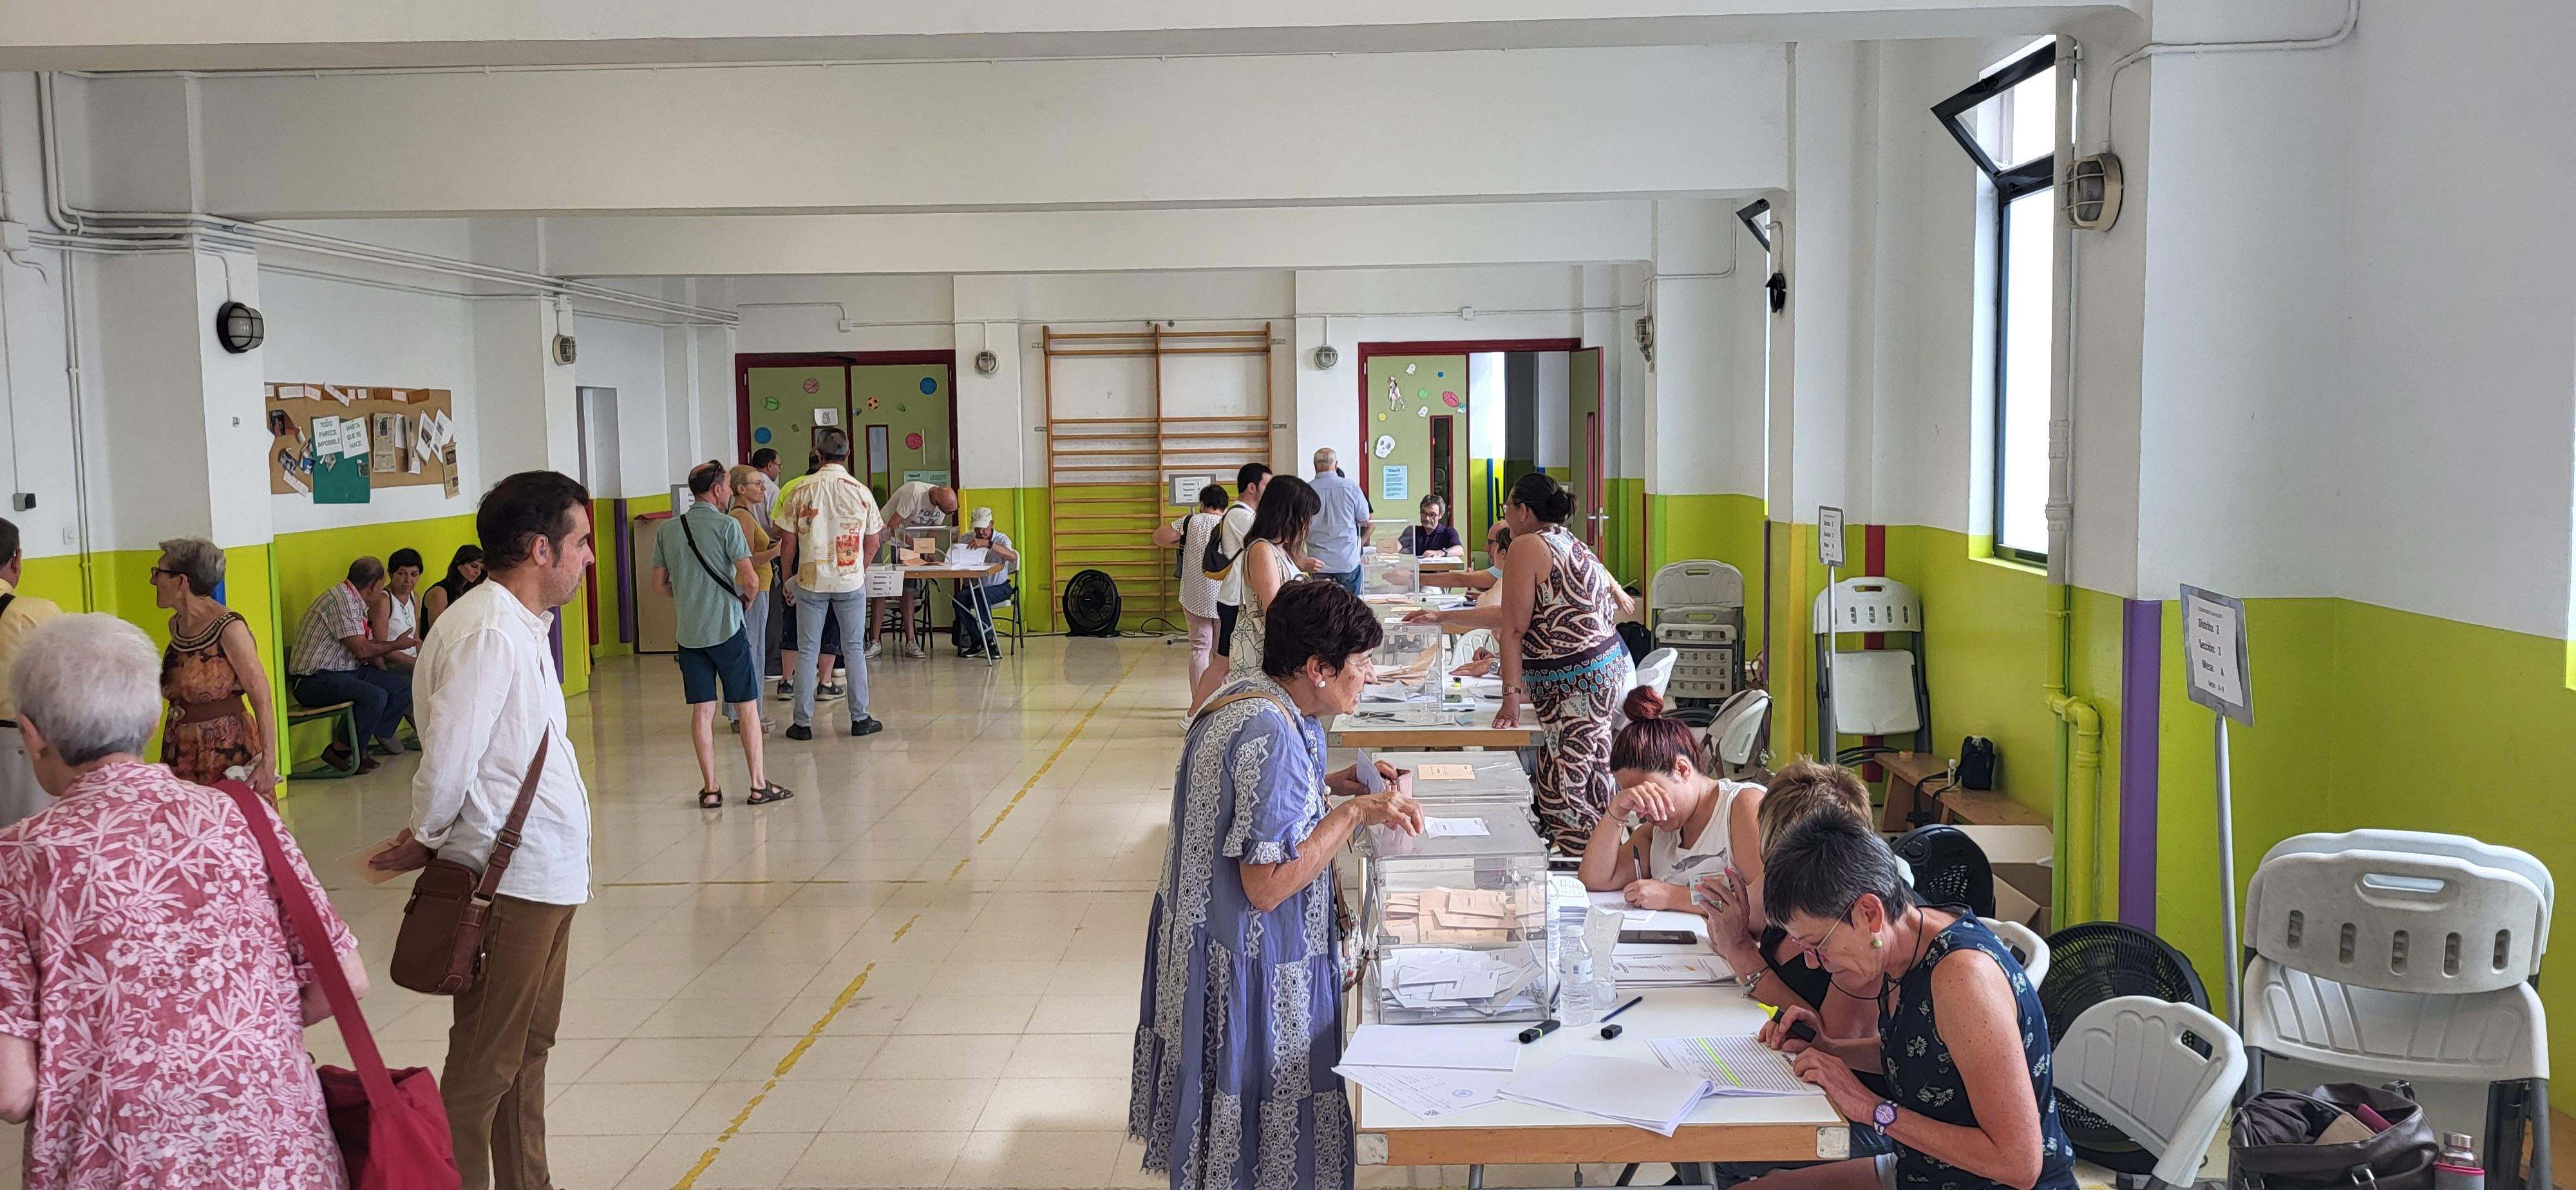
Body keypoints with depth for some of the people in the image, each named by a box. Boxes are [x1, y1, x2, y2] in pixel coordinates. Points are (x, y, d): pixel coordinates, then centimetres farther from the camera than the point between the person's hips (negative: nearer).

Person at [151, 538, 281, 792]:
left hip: (226, 751, -7)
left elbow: (262, 699, -18)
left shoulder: (230, 628, -15)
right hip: (179, 750, 7)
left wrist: (269, 761, -25)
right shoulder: (177, 625, 8)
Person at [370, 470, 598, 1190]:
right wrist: (425, 841, -5)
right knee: (486, 1065, 0)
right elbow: (448, 759, -21)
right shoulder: (487, 633, -21)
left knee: (530, 1047, 21)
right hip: (509, 880, -10)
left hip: (544, 874, 10)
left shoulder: (521, 626, 12)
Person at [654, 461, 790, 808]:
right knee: (748, 707, 5)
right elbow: (751, 581, -14)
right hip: (727, 629, -4)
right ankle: (759, 785, 7)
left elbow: (660, 584, 10)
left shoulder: (667, 529, 5)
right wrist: (747, 599, 7)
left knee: (702, 710, 8)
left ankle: (710, 789, 10)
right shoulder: (727, 526, -10)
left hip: (688, 633, 4)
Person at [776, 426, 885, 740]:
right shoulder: (861, 492, -3)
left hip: (810, 581, 0)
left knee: (807, 652, 6)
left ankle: (803, 722, 9)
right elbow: (873, 542, 4)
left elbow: (789, 543, -2)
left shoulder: (801, 491, -5)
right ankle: (860, 718, 13)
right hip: (851, 581, 0)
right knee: (854, 650, 9)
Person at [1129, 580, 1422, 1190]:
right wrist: (1352, 813, -20)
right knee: (1263, 1141, 6)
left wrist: (1334, 783, 7)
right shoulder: (1273, 735, -28)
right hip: (1251, 964, -10)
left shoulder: (1251, 691, 2)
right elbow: (1267, 885, -27)